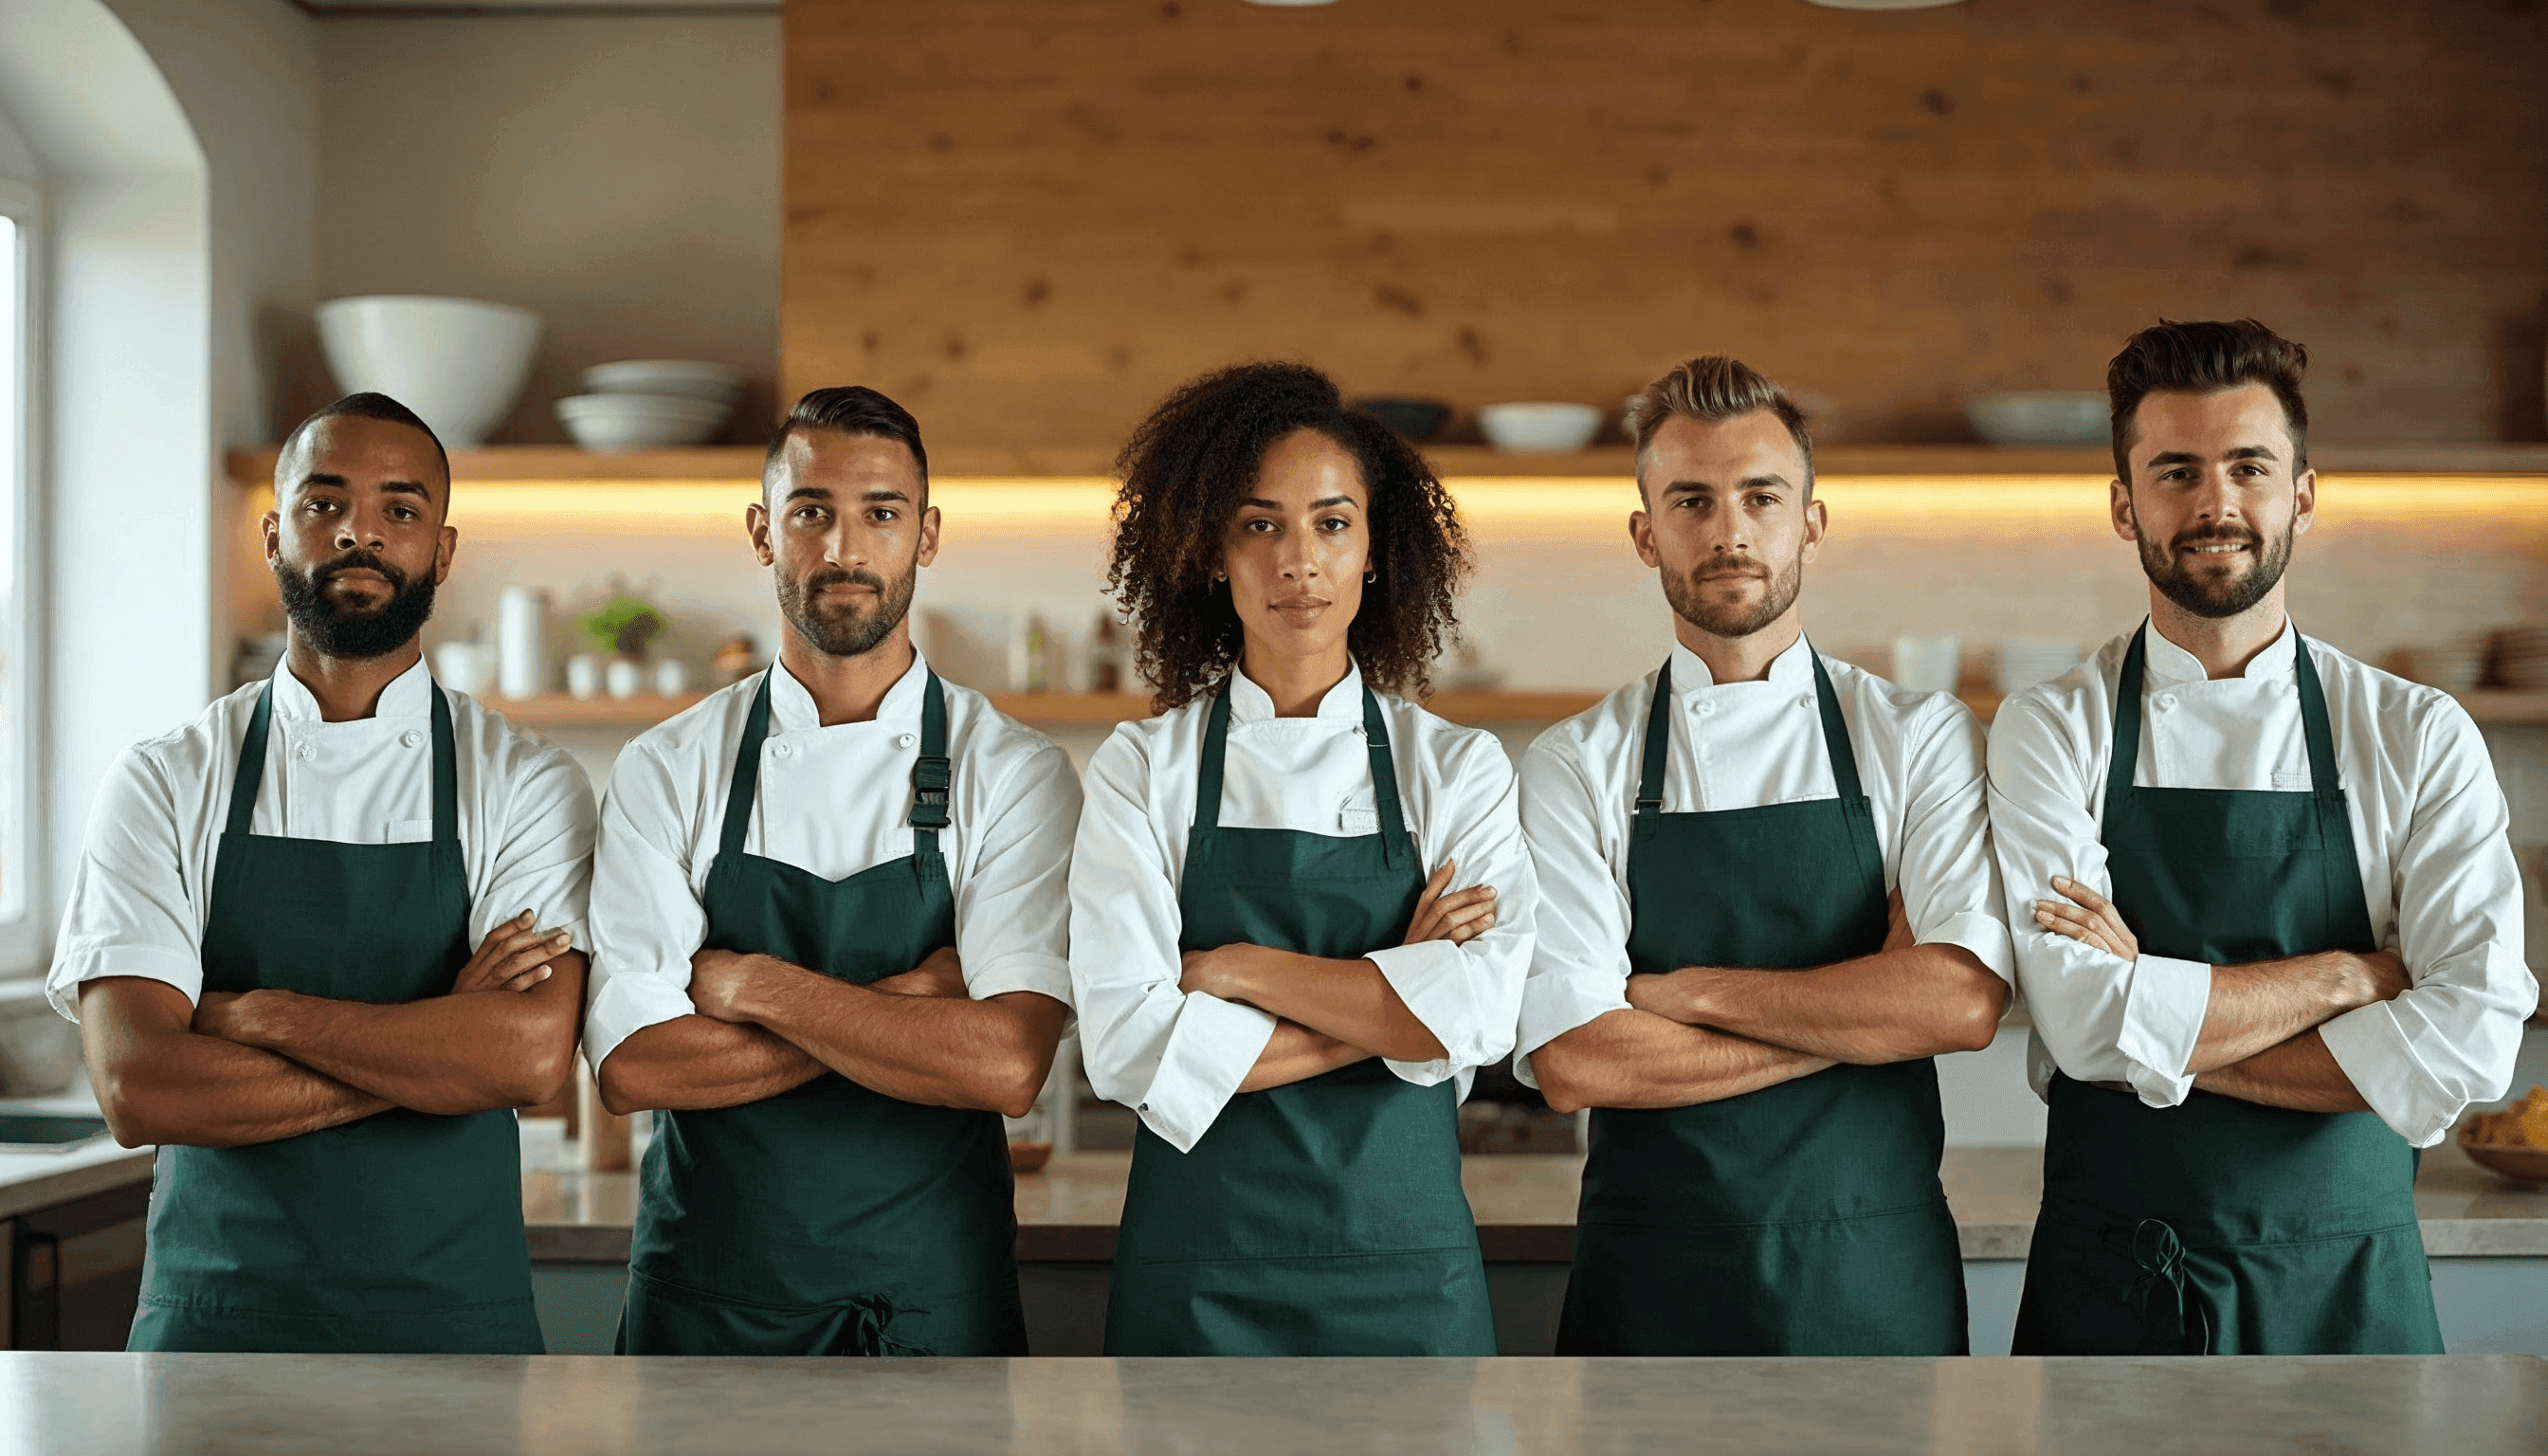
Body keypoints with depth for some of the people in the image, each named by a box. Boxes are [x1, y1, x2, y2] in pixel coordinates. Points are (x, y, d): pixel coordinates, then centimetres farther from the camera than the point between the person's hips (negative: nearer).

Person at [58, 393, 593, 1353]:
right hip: (213, 1322, 0)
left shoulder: (524, 786, -1)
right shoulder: (161, 786, 0)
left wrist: (253, 1016, -15)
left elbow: (534, 1055, -16)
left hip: (454, 1319, 0)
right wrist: (438, 1044, -14)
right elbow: (137, 1091, -12)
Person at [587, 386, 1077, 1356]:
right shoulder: (665, 772, -2)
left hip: (935, 1289, -1)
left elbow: (1008, 1066, -19)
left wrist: (751, 984, -15)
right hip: (709, 1298, 1)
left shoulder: (1015, 774, -6)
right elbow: (632, 1066, -12)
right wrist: (903, 1010, -16)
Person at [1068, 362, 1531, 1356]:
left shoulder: (1459, 769, 3)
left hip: (1404, 1271, 1)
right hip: (1198, 1278, -1)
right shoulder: (1142, 770, 0)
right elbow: (1128, 1046, -12)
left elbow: (1482, 1012, -13)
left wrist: (1233, 970, -12)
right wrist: (1393, 1000, -12)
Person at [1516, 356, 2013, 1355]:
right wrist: (1869, 1015, -12)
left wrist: (1688, 991, -13)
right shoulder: (1574, 766, -1)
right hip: (1652, 1278, 0)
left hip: (1874, 1276, 1)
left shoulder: (1923, 739, 1)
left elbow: (1967, 999, -15)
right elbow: (1571, 1063, -13)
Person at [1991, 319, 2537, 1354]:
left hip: (2347, 1295, 1)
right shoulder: (2051, 732, -4)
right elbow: (2085, 1022, -17)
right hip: (2108, 1293, -1)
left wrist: (2155, 1023, -15)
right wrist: (2350, 975, -13)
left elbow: (2470, 1044, -14)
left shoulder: (2421, 739, -1)